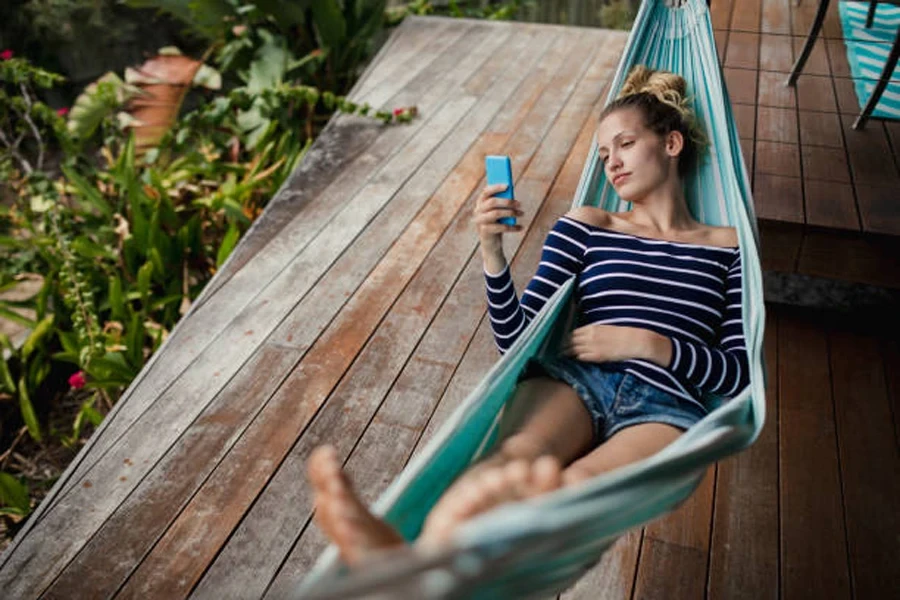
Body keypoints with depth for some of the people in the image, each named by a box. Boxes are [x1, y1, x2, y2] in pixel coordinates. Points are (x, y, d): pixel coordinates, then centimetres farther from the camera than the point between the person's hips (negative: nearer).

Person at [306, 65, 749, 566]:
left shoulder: (727, 247, 19)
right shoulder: (586, 226, 20)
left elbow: (739, 373, 11)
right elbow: (516, 341, 11)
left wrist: (652, 344, -4)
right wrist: (493, 252, -5)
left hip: (667, 405, -1)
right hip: (576, 379, 1)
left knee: (583, 483, -37)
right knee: (518, 454, -37)